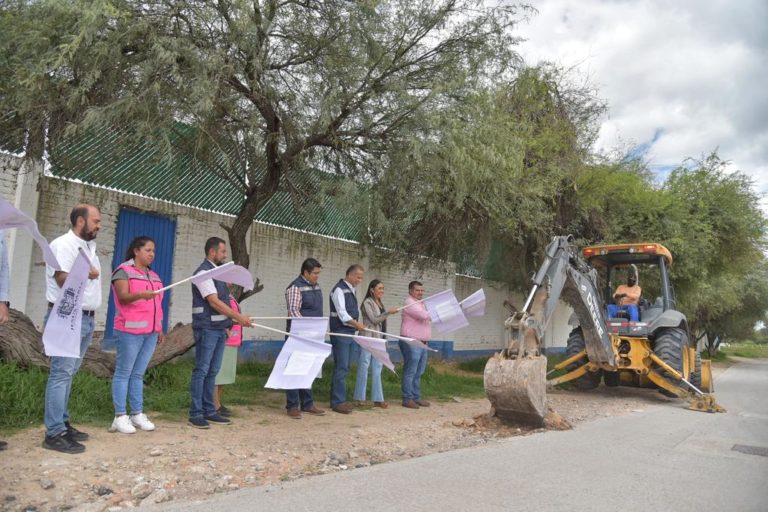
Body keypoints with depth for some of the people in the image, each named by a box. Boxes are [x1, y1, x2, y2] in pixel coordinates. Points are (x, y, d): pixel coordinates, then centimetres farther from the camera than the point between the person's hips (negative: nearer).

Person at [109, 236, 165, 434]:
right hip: (131, 330, -7)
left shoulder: (153, 275, 18)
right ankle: (120, 416, 4)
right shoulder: (124, 271, -4)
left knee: (139, 373, 11)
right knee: (123, 373, -1)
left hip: (150, 331, 7)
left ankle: (137, 414, 15)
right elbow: (123, 297, -16)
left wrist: (159, 328, 17)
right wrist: (140, 295, -36)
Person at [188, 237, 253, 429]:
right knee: (201, 370, -4)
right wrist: (238, 317, -20)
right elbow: (214, 302, -19)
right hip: (207, 329, -9)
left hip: (218, 328, 9)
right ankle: (195, 414, 2)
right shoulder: (203, 272, -12)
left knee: (212, 371, 11)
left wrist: (226, 324, 15)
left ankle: (209, 411, 18)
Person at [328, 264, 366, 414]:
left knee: (344, 367, 11)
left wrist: (356, 325, 10)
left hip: (349, 333, 9)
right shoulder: (339, 289, -11)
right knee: (341, 368, -8)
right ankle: (338, 402, -3)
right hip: (340, 333, -9)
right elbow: (342, 313, -20)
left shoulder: (351, 290, 16)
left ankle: (338, 399, 18)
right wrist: (356, 323, -28)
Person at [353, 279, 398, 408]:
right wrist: (388, 312, -19)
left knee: (377, 369, 6)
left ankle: (378, 399, 9)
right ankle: (360, 398, 8)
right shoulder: (367, 302, -6)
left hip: (378, 339, 7)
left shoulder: (380, 303, 16)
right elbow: (374, 319, -14)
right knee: (364, 366, 0)